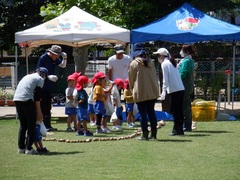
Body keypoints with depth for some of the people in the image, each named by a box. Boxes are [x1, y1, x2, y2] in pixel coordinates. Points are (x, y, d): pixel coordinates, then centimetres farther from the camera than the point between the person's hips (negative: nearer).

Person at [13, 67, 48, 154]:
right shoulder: (40, 79, 7)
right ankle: (29, 149, 0)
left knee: (23, 124, 17)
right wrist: (39, 112, 1)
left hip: (16, 99, 7)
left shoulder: (27, 76, 29)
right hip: (26, 100, -7)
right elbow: (37, 96, -2)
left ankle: (21, 147, 17)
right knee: (31, 124, 3)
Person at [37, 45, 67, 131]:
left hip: (49, 87, 8)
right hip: (42, 88, -8)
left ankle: (48, 125, 18)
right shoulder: (43, 58, -14)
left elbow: (63, 65, 21)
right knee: (42, 107, -7)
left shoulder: (54, 59, 8)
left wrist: (65, 58, 1)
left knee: (48, 108, 12)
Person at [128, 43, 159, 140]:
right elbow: (155, 76, 10)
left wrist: (133, 90, 16)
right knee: (151, 112, 11)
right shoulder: (150, 62, 6)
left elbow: (131, 79, 0)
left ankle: (145, 134, -2)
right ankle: (153, 134, 11)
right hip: (152, 92, 5)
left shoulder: (134, 64, -7)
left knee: (143, 113, 0)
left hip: (140, 93, -5)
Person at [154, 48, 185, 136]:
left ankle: (177, 130, -3)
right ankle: (180, 130, 12)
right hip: (181, 89, 8)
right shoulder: (172, 62, 19)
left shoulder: (165, 63, -4)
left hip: (174, 90, -8)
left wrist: (163, 92, -7)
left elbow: (165, 79, -9)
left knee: (174, 111, -3)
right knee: (179, 110, 10)